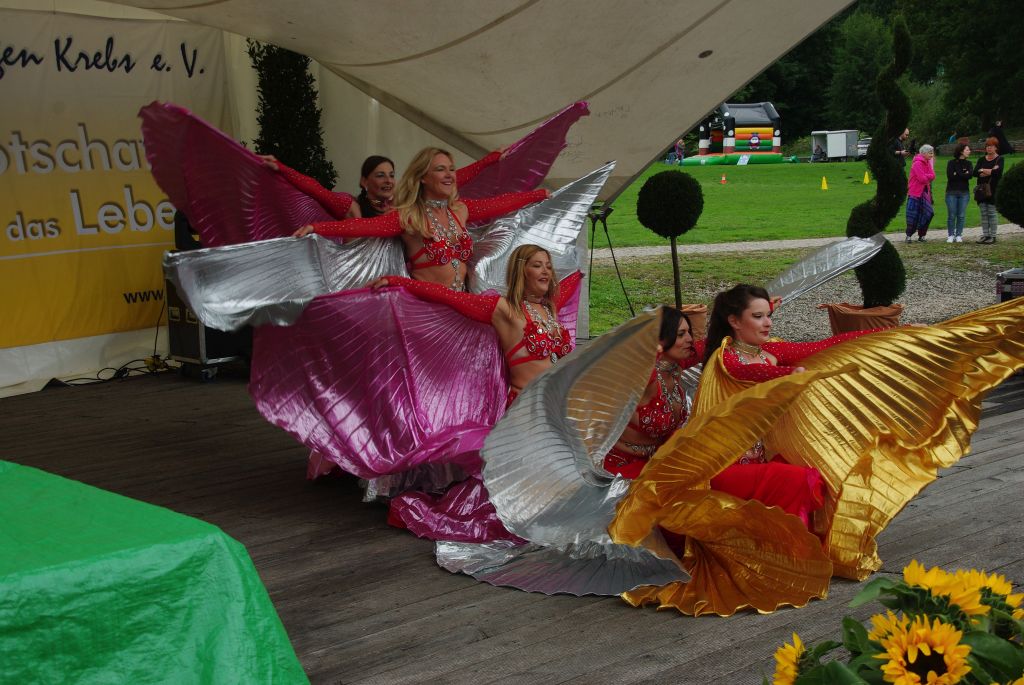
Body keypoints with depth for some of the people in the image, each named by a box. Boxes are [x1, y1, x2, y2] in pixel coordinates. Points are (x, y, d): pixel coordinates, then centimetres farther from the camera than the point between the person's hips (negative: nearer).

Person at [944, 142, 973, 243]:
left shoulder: (968, 163, 11)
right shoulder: (951, 163, 2)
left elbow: (970, 175, -8)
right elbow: (950, 176, -13)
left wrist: (957, 174, -9)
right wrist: (964, 174, -8)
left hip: (964, 193, 3)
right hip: (952, 192, -3)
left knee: (961, 215, 1)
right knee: (952, 215, -3)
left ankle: (959, 235, 8)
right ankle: (950, 235, 6)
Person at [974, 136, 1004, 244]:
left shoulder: (999, 159, 0)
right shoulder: (981, 159, 12)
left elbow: (998, 172, -17)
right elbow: (975, 173, -2)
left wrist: (983, 171, -8)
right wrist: (990, 171, -11)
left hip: (993, 190, -4)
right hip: (982, 189, 4)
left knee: (992, 213, -4)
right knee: (984, 213, 6)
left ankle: (993, 236, 0)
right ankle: (985, 235, 11)